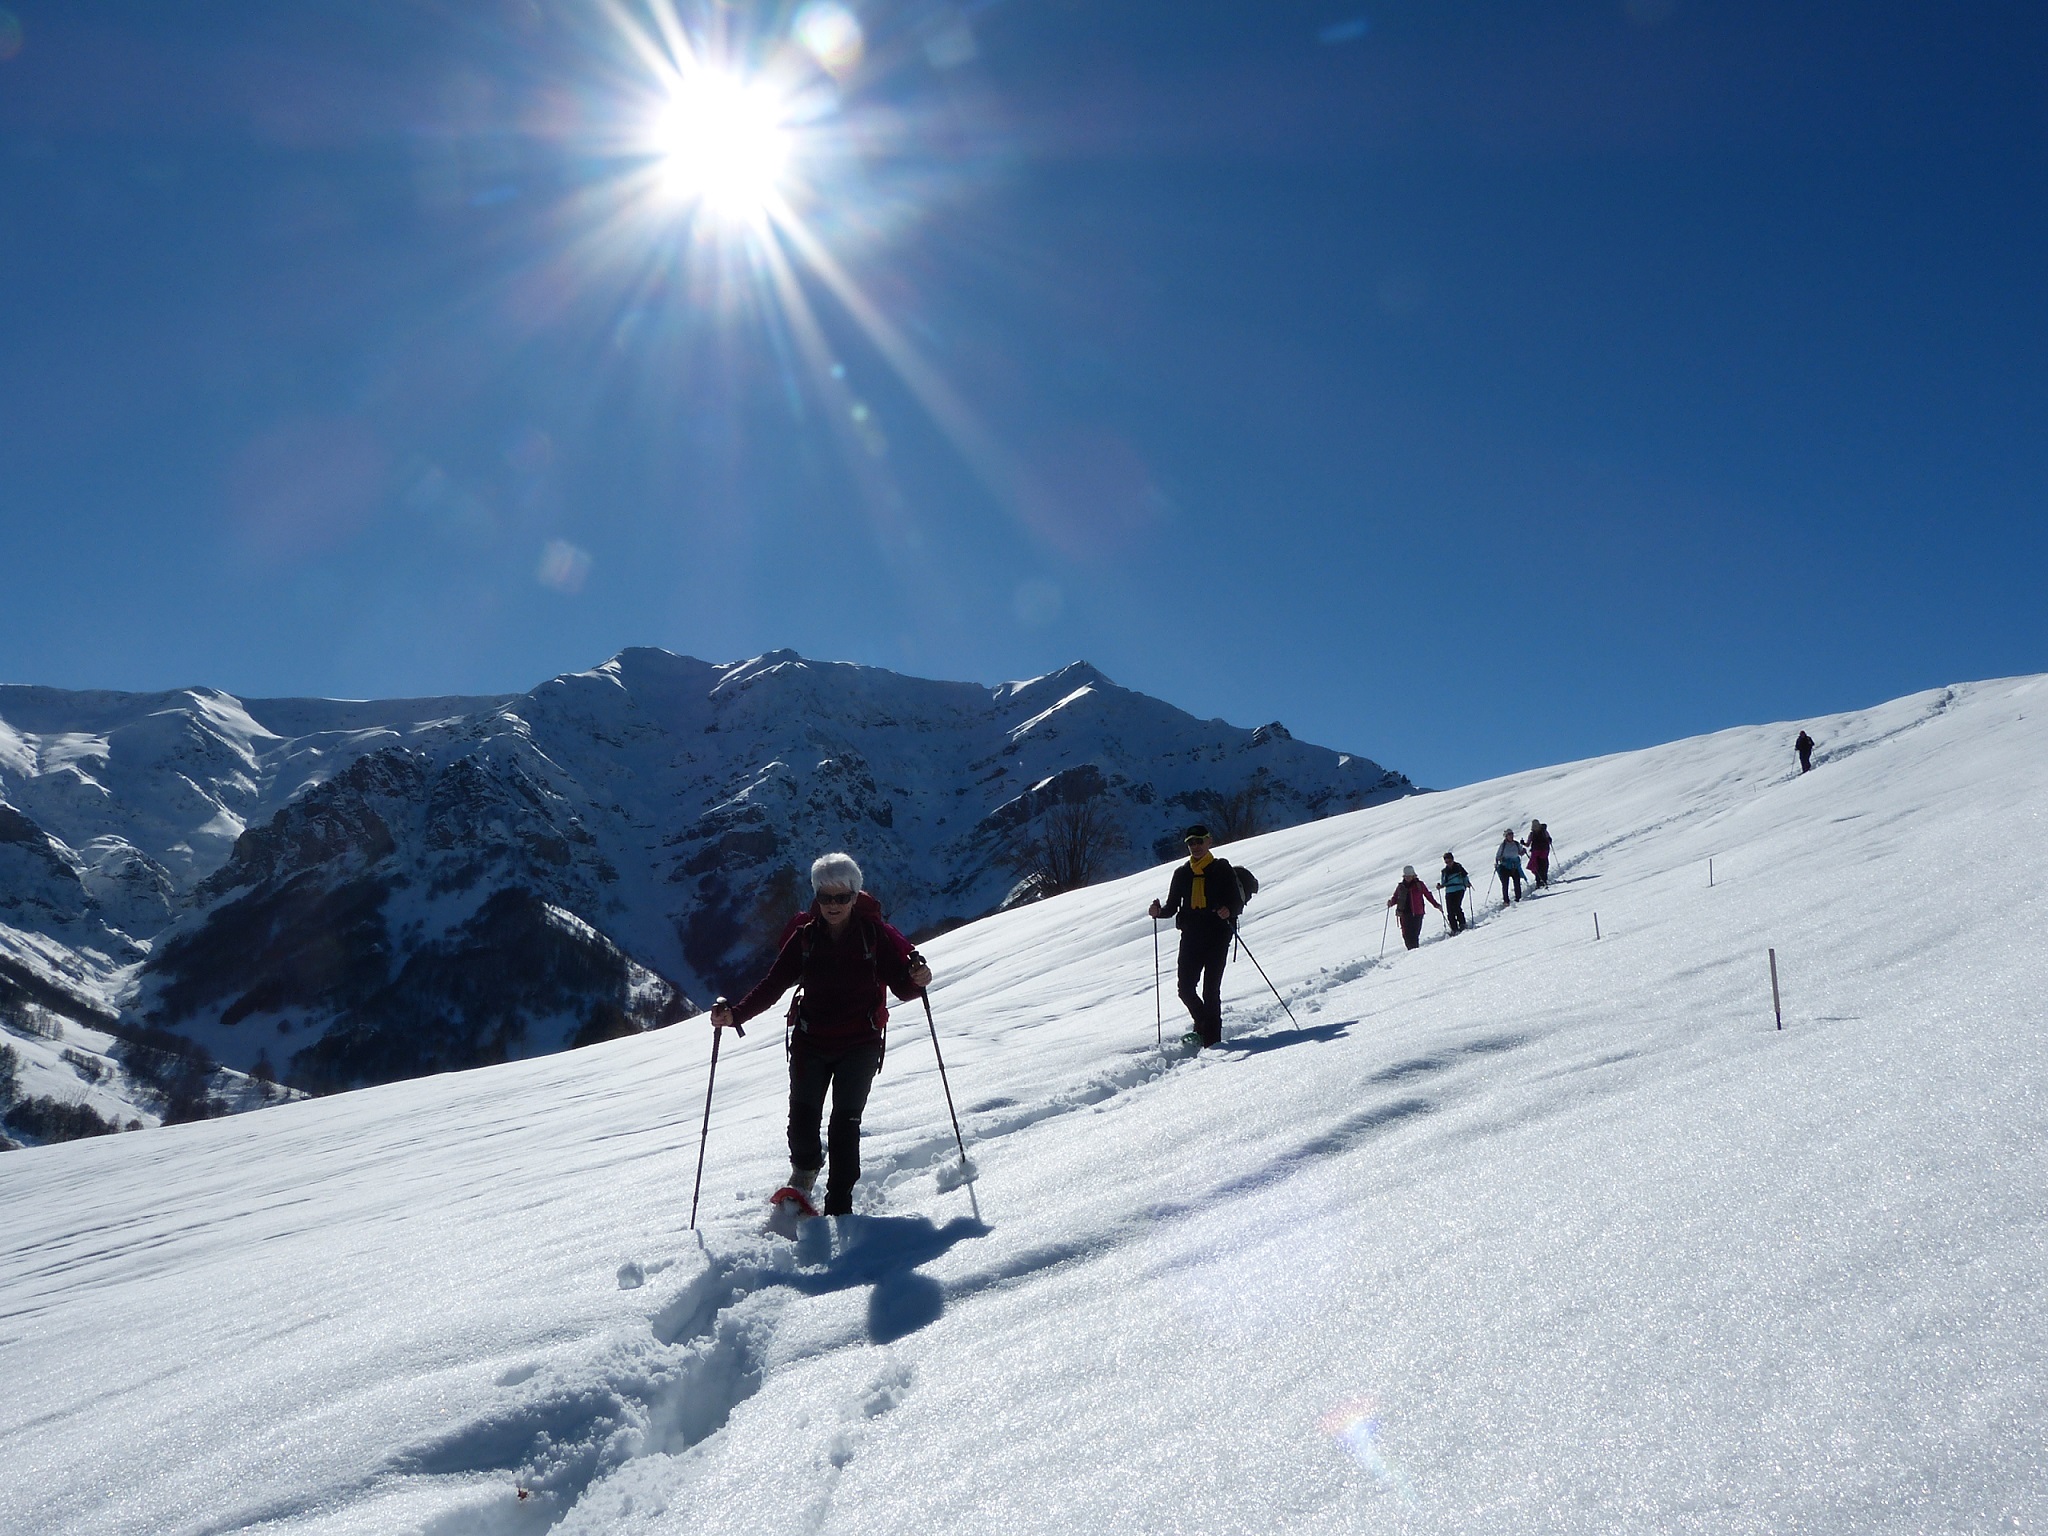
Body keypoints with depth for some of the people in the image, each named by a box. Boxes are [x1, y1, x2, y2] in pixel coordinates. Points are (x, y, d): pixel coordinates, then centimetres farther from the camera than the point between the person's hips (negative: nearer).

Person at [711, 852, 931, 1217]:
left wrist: (916, 980, -31)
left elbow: (901, 988, -8)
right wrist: (735, 1014, -15)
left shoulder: (875, 933, -7)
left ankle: (838, 1206, 4)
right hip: (811, 1041, 2)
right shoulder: (805, 936, -1)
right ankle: (804, 1173, 27)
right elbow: (773, 984, -2)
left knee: (845, 1123, -8)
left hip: (859, 1045, -2)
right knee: (802, 1118, -5)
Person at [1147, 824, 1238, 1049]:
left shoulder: (1222, 870, 6)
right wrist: (1159, 911, -7)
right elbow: (1172, 906, 15)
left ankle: (1212, 1039, 1)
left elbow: (1236, 901, 2)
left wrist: (1228, 911, -21)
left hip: (1216, 937, -3)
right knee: (1186, 989, -5)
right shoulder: (1182, 873, 15)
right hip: (1190, 936, 3)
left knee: (1210, 990, -6)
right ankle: (1204, 1025, 17)